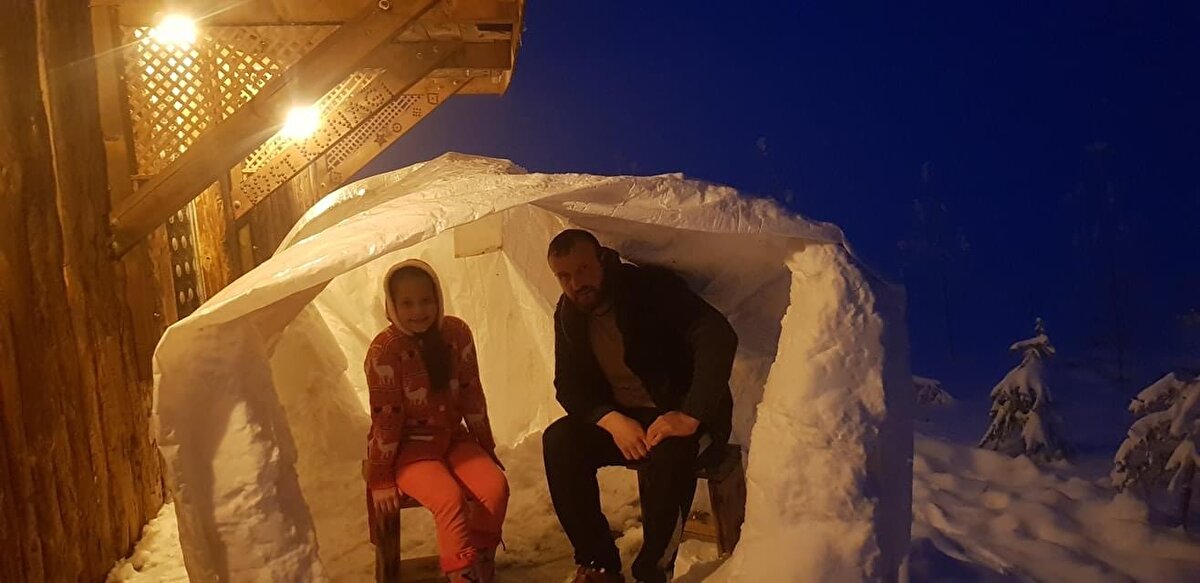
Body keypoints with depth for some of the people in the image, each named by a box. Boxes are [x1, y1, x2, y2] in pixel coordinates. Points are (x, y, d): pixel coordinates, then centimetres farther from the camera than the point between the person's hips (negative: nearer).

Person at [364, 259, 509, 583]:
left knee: (496, 486, -20)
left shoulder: (456, 333, -5)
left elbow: (472, 395, 3)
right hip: (408, 446, -4)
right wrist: (381, 478, -10)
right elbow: (385, 417, -13)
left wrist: (487, 449, 7)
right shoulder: (385, 350, -17)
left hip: (452, 437, 4)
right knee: (450, 497, -30)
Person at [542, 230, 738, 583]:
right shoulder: (568, 315, 1)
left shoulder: (652, 288, -17)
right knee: (559, 441, -19)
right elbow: (569, 388, 0)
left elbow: (719, 337, -28)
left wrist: (691, 415, -38)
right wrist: (611, 421, -21)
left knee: (668, 449, -37)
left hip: (682, 415, -5)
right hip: (622, 419, 5)